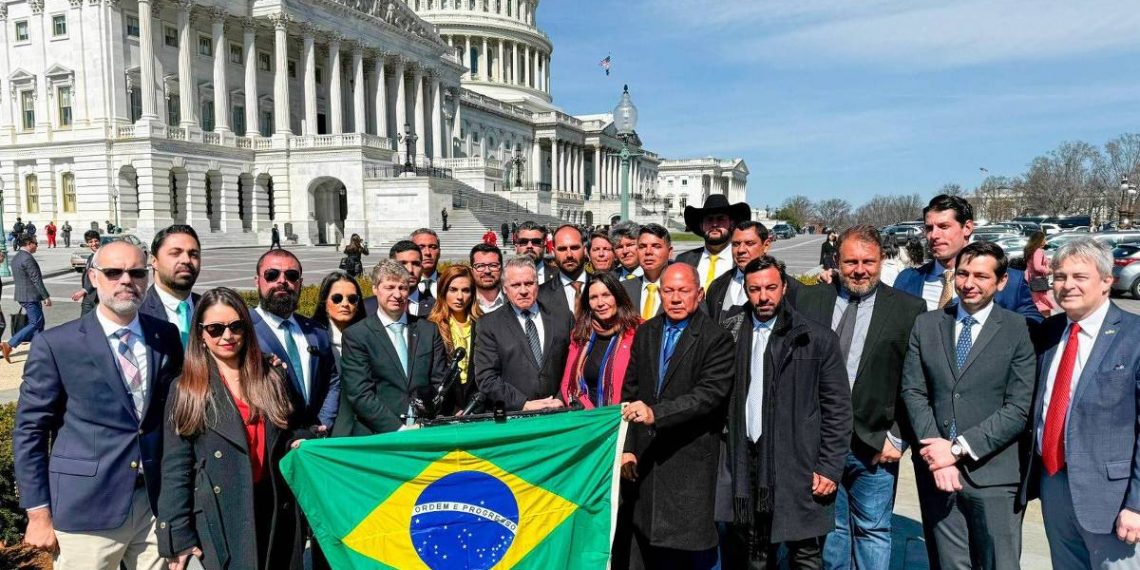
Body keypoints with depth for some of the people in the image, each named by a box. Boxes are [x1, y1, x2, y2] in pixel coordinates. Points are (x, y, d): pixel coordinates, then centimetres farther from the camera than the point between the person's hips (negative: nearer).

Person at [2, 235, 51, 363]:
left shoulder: (16, 258, 13)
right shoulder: (28, 258, -18)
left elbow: (15, 278, 19)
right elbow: (36, 280, -19)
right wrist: (46, 297, -15)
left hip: (21, 295, 10)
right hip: (31, 296, -10)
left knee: (39, 322, 16)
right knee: (35, 323, -7)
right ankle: (9, 345, -11)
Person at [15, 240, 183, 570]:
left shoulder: (167, 336, 4)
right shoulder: (55, 345, -6)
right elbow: (29, 430, -4)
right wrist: (39, 514, -6)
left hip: (158, 501, 3)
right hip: (88, 508, -3)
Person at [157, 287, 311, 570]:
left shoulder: (270, 378, 9)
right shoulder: (185, 390, -1)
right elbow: (175, 469, -4)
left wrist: (300, 443, -5)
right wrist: (179, 538, -8)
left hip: (276, 512, 3)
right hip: (219, 520, -3)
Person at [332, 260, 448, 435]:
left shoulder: (429, 330, 11)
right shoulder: (356, 335, 1)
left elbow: (440, 383, 10)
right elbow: (360, 395, -7)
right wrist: (398, 429, -15)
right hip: (376, 436, -1)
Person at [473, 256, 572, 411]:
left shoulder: (562, 318, 11)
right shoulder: (489, 325, 3)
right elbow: (486, 378, -2)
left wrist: (562, 400, -2)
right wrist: (525, 404, -9)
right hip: (511, 417, -2)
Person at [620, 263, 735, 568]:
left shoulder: (716, 338, -6)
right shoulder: (645, 332, 9)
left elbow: (710, 393, -17)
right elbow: (630, 391, 10)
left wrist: (656, 413, -26)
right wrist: (627, 447, 3)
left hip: (690, 460, -4)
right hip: (645, 456, 5)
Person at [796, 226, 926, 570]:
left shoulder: (908, 309, -2)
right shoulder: (809, 301, 3)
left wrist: (897, 438, -6)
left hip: (875, 445, -2)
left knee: (873, 531, 11)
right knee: (830, 527, 14)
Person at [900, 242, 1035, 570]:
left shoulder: (1018, 330, -2)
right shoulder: (925, 325, 7)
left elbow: (1019, 408, -8)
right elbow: (913, 392, 2)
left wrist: (958, 447, -13)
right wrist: (936, 453, -10)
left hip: (992, 473, -2)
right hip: (935, 470, 3)